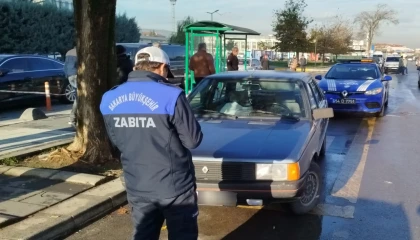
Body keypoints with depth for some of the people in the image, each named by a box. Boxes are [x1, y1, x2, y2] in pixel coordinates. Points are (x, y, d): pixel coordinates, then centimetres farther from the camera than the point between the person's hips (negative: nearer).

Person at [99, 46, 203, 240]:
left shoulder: (109, 99, 0)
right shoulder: (170, 95, -19)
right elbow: (193, 140, -12)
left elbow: (116, 141, 11)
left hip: (137, 187, 5)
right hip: (174, 186, -5)